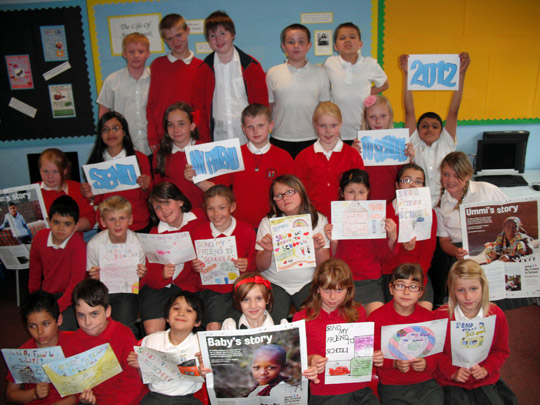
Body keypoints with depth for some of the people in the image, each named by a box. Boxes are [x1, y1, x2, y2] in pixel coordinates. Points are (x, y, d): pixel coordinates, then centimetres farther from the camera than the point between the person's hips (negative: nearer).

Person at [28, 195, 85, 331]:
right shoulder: (40, 238, -6)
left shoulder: (78, 245, -21)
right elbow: (34, 272, 10)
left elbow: (76, 283, -18)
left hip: (70, 296, -5)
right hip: (46, 294, 5)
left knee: (63, 328, -23)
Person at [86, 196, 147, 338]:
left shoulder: (138, 242, -9)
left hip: (128, 290, -1)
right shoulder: (94, 244, -7)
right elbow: (92, 277, 6)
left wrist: (142, 274, -20)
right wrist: (94, 277, -18)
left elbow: (141, 276, 3)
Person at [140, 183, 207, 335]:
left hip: (190, 285, 0)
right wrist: (163, 275, -30)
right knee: (152, 332, -15)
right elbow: (151, 278, -9)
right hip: (158, 287, 0)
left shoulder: (198, 217, -4)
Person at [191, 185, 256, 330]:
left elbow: (255, 261, 4)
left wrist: (247, 264, -17)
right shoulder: (199, 232, 1)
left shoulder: (246, 230, -3)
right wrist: (195, 266, -9)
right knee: (214, 326, -18)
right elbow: (195, 262, 13)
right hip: (212, 289, 1)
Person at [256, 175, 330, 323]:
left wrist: (318, 249, -20)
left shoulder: (319, 220, 1)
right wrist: (267, 251, -21)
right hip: (275, 283, 0)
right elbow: (261, 267, -1)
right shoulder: (267, 222, -1)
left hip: (308, 282, 1)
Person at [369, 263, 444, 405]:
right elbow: (374, 354, -4)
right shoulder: (377, 317, -4)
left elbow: (437, 353, 5)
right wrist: (394, 363, -20)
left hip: (426, 383, 2)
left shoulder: (429, 317, 4)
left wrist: (426, 364, -15)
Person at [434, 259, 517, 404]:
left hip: (485, 380, 2)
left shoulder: (496, 315, -6)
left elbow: (501, 351, 4)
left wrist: (486, 370, -9)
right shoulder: (442, 315, -12)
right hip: (451, 381, -2)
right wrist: (453, 372, -13)